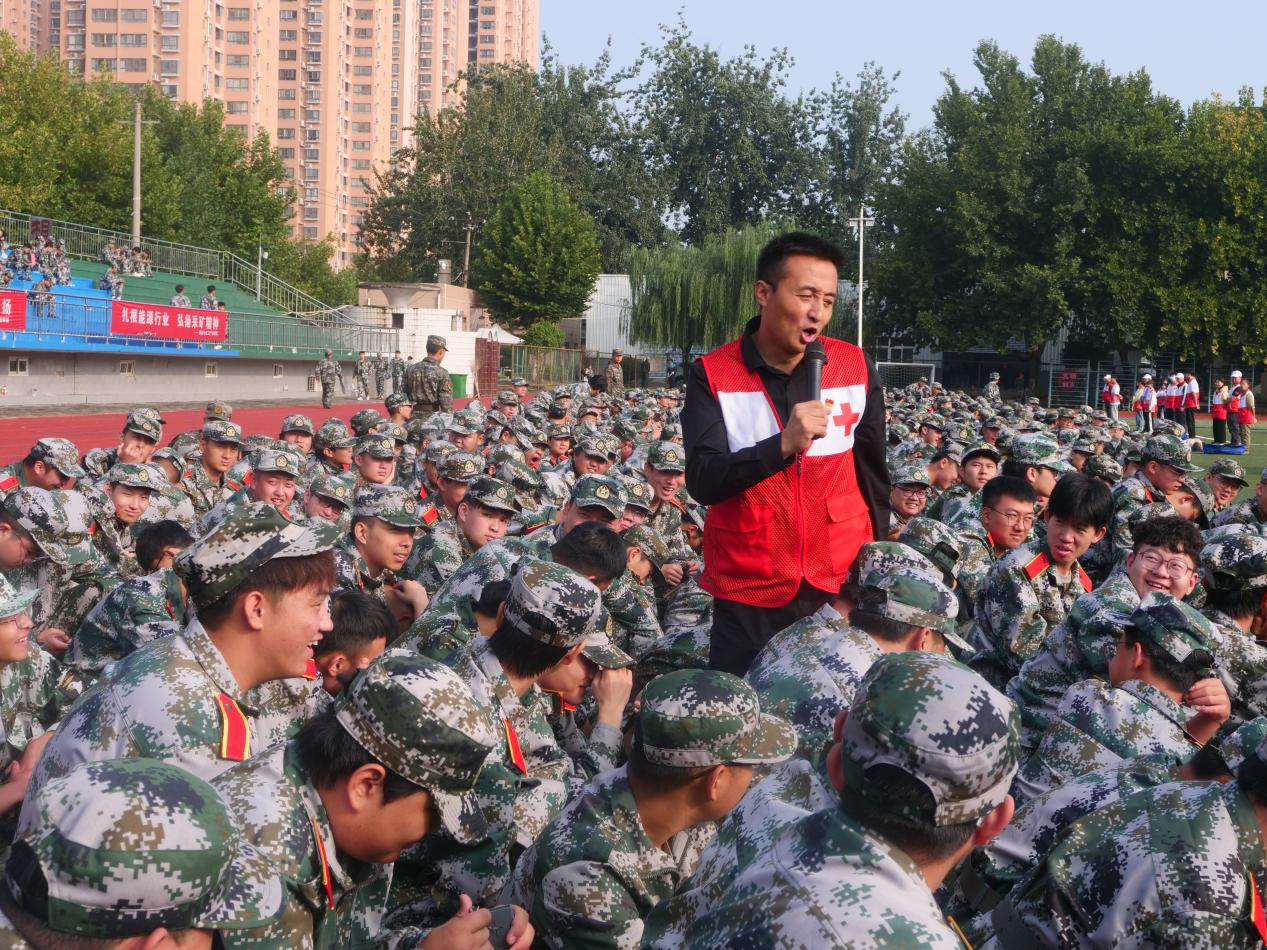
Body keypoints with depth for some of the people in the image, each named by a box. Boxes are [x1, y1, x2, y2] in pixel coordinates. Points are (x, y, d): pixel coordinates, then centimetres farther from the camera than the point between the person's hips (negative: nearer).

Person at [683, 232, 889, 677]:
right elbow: (703, 482, -16)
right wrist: (783, 445, -29)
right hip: (747, 599, -1)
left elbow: (873, 478, 10)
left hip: (842, 590, 2)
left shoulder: (856, 368, 1)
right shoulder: (713, 375, -6)